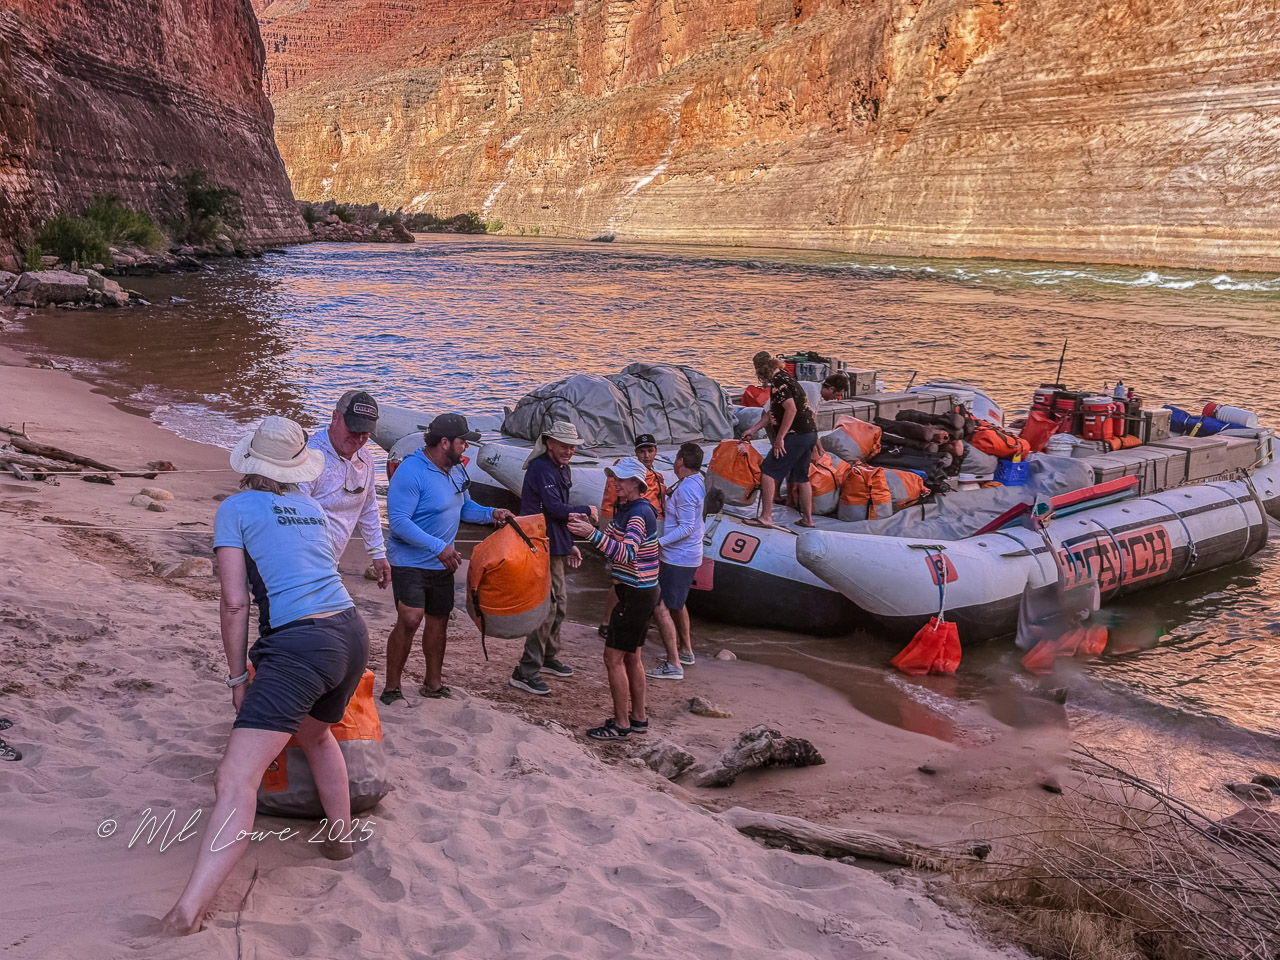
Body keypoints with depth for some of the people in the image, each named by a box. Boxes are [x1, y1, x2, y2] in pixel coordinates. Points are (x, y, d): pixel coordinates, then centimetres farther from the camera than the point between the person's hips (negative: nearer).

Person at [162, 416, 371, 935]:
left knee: (236, 779, -14)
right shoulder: (312, 508, 21)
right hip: (353, 634, 7)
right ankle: (341, 838, 46)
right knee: (315, 732, 35)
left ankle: (187, 914, -25)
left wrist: (237, 676, 6)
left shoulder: (236, 508, 4)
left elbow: (235, 602, -3)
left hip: (299, 646, -7)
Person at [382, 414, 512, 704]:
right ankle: (391, 688, -5)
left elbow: (465, 507, 20)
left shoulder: (457, 470, 6)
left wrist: (491, 514, -1)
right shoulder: (411, 472, -21)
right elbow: (398, 521, -26)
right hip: (410, 562, -8)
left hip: (442, 563, 8)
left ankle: (433, 683, 28)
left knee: (438, 621, 14)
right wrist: (439, 547, -29)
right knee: (410, 620, -18)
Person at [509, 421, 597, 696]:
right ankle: (526, 672, -8)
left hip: (553, 548, 10)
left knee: (560, 603, 19)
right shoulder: (541, 469, -17)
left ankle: (547, 657, 35)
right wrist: (586, 512, -10)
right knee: (547, 606, -12)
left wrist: (569, 544, 23)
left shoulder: (561, 470, 16)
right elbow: (555, 508, -24)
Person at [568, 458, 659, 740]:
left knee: (614, 657, -6)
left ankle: (621, 725, 1)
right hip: (640, 592, 10)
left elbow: (625, 554, -32)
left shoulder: (640, 513, -19)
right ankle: (638, 717, 27)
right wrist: (589, 527, 6)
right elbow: (614, 543, 18)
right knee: (631, 656, 17)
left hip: (636, 595, -10)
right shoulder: (627, 510, 13)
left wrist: (593, 534, -40)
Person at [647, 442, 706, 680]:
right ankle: (685, 650, 40)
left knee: (660, 608, -9)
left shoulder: (686, 488, -21)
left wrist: (659, 542, -30)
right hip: (689, 555, 11)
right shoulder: (698, 482, 9)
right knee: (676, 604, 26)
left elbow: (686, 527, -25)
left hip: (677, 558, -11)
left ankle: (673, 665, -8)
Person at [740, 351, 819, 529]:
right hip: (810, 433, 10)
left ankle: (766, 517, -8)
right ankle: (807, 519, 24)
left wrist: (780, 438, -21)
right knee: (800, 477, 18)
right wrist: (752, 430, 24)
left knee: (768, 471, -7)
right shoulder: (784, 378, 19)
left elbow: (791, 409, -25)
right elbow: (771, 413, 24)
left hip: (796, 435, -10)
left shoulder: (778, 382, -13)